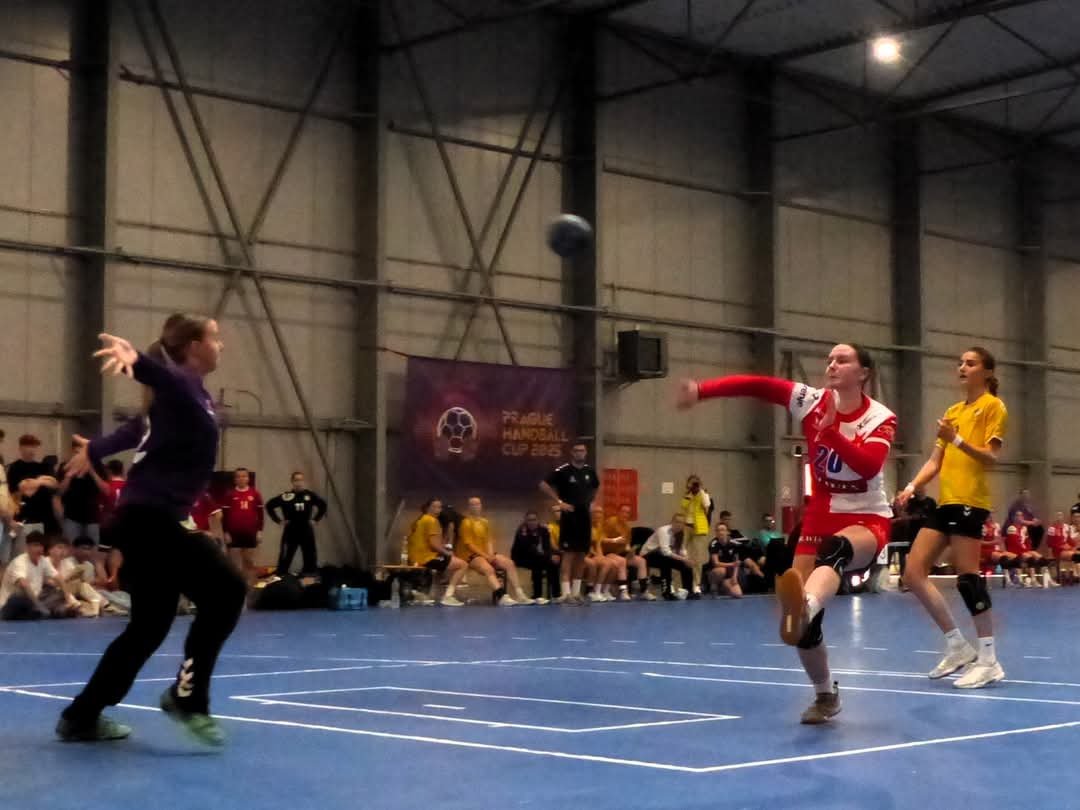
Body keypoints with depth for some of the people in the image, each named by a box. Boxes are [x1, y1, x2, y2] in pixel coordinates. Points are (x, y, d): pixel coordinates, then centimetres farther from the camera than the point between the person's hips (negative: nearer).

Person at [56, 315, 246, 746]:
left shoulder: (192, 393, 16)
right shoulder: (181, 384, -11)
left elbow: (141, 426, 30)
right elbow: (152, 392, -35)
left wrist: (95, 449, 46)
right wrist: (133, 357, -59)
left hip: (151, 518, 10)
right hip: (150, 518, -10)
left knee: (150, 625, 12)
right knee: (225, 589, -15)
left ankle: (81, 716, 20)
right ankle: (187, 695, -8)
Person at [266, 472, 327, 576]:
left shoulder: (310, 495, 0)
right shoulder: (286, 496, -9)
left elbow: (323, 505, 15)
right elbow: (269, 505, -3)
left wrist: (316, 519, 9)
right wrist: (278, 520, -4)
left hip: (306, 530, 3)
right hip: (291, 531, -3)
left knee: (310, 558, 9)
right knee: (285, 558, -4)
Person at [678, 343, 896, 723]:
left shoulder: (881, 418, -10)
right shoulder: (812, 400, -3)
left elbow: (868, 466, -28)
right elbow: (757, 385, -12)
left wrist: (830, 431, -40)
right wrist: (702, 390, -24)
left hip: (867, 520, -4)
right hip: (820, 517, 4)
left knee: (834, 551, -40)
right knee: (802, 622, -5)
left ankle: (804, 607, -72)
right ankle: (826, 695, 19)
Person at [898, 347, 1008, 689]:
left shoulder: (993, 406, -1)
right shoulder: (953, 411, 21)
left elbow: (991, 456, -11)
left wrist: (957, 440, -25)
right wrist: (912, 487, 4)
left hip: (970, 501, -8)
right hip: (945, 501, 8)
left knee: (967, 576, -11)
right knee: (913, 573, 2)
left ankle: (988, 661, -4)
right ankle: (958, 645, 11)